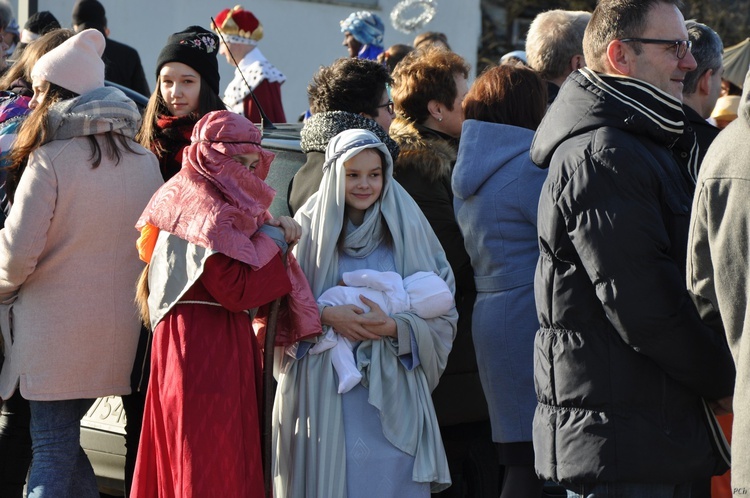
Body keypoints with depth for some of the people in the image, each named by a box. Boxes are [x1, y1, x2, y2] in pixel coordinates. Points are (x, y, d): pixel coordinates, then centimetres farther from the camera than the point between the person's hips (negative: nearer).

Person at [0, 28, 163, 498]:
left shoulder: (49, 162, -14)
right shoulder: (144, 160, 4)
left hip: (56, 330, -5)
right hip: (120, 330, 5)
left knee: (53, 450, 1)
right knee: (63, 437, 17)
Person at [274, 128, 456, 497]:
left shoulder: (407, 230, 5)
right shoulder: (309, 229, 3)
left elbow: (441, 317, 4)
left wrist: (395, 327, -13)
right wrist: (326, 316, -14)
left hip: (391, 389, 1)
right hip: (324, 388, -1)